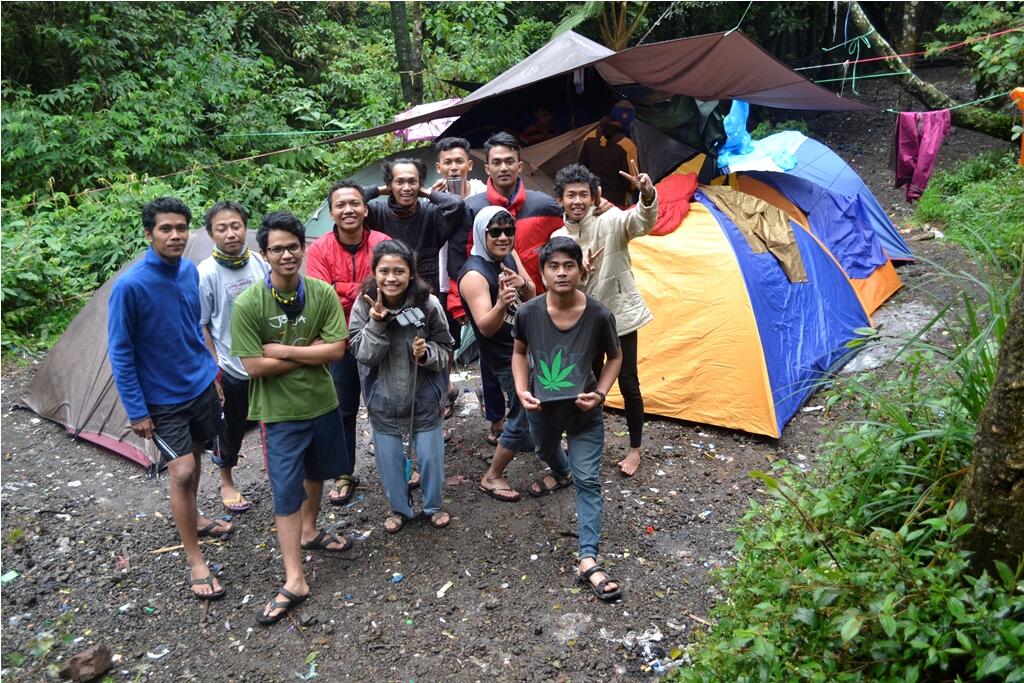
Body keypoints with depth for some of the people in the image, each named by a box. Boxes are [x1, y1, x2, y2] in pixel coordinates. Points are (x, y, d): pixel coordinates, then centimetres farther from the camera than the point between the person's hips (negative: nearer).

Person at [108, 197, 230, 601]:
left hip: (201, 385, 6)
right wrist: (136, 410, -16)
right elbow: (120, 353, -17)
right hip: (163, 398, -6)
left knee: (195, 455, 21)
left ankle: (192, 519, 45)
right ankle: (194, 561, 5)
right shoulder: (130, 285, -23)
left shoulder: (190, 271, -4)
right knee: (182, 470, -8)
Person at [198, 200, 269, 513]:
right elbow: (200, 328, -9)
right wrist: (213, 374, -10)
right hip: (231, 370, -3)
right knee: (231, 427, 12)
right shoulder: (206, 274, -15)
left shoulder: (260, 263, -3)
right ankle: (227, 483, 36)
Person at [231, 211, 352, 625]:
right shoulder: (248, 305, -18)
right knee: (286, 494, -1)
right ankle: (294, 581, 8)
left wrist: (284, 350, -21)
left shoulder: (323, 293, -10)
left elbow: (337, 350, -15)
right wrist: (310, 351, -18)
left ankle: (309, 533, 50)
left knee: (317, 474, 24)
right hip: (279, 413, -4)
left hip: (322, 403, 4)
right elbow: (254, 367, -20)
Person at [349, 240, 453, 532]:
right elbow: (364, 355, -15)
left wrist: (427, 353, -27)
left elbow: (444, 349, -5)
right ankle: (399, 508, 40)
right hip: (383, 401, 1)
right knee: (389, 459, 15)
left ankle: (434, 506, 39)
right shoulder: (363, 307, -12)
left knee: (430, 456, 12)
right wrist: (377, 322, -29)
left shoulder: (428, 304, -15)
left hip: (424, 399, -1)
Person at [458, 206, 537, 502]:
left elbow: (531, 295, 2)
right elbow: (486, 328, -31)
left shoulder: (509, 255, -2)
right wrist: (501, 304, -52)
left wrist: (522, 284, -21)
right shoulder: (474, 275, -26)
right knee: (522, 416, -4)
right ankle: (492, 478, 12)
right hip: (506, 358, -8)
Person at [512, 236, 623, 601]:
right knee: (546, 451, 31)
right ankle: (561, 474, 68)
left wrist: (599, 393, -19)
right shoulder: (528, 312, -19)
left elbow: (614, 358, -5)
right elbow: (520, 352, 1)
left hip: (584, 411, -3)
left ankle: (588, 560, 0)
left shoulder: (599, 315, -23)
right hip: (542, 407, 3)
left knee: (588, 481, -4)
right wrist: (521, 390, -14)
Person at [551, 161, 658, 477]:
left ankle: (635, 448, 17)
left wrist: (647, 195, -56)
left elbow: (642, 222, -34)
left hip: (619, 314, -4)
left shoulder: (609, 222, -14)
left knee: (627, 382, 0)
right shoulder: (558, 239, 0)